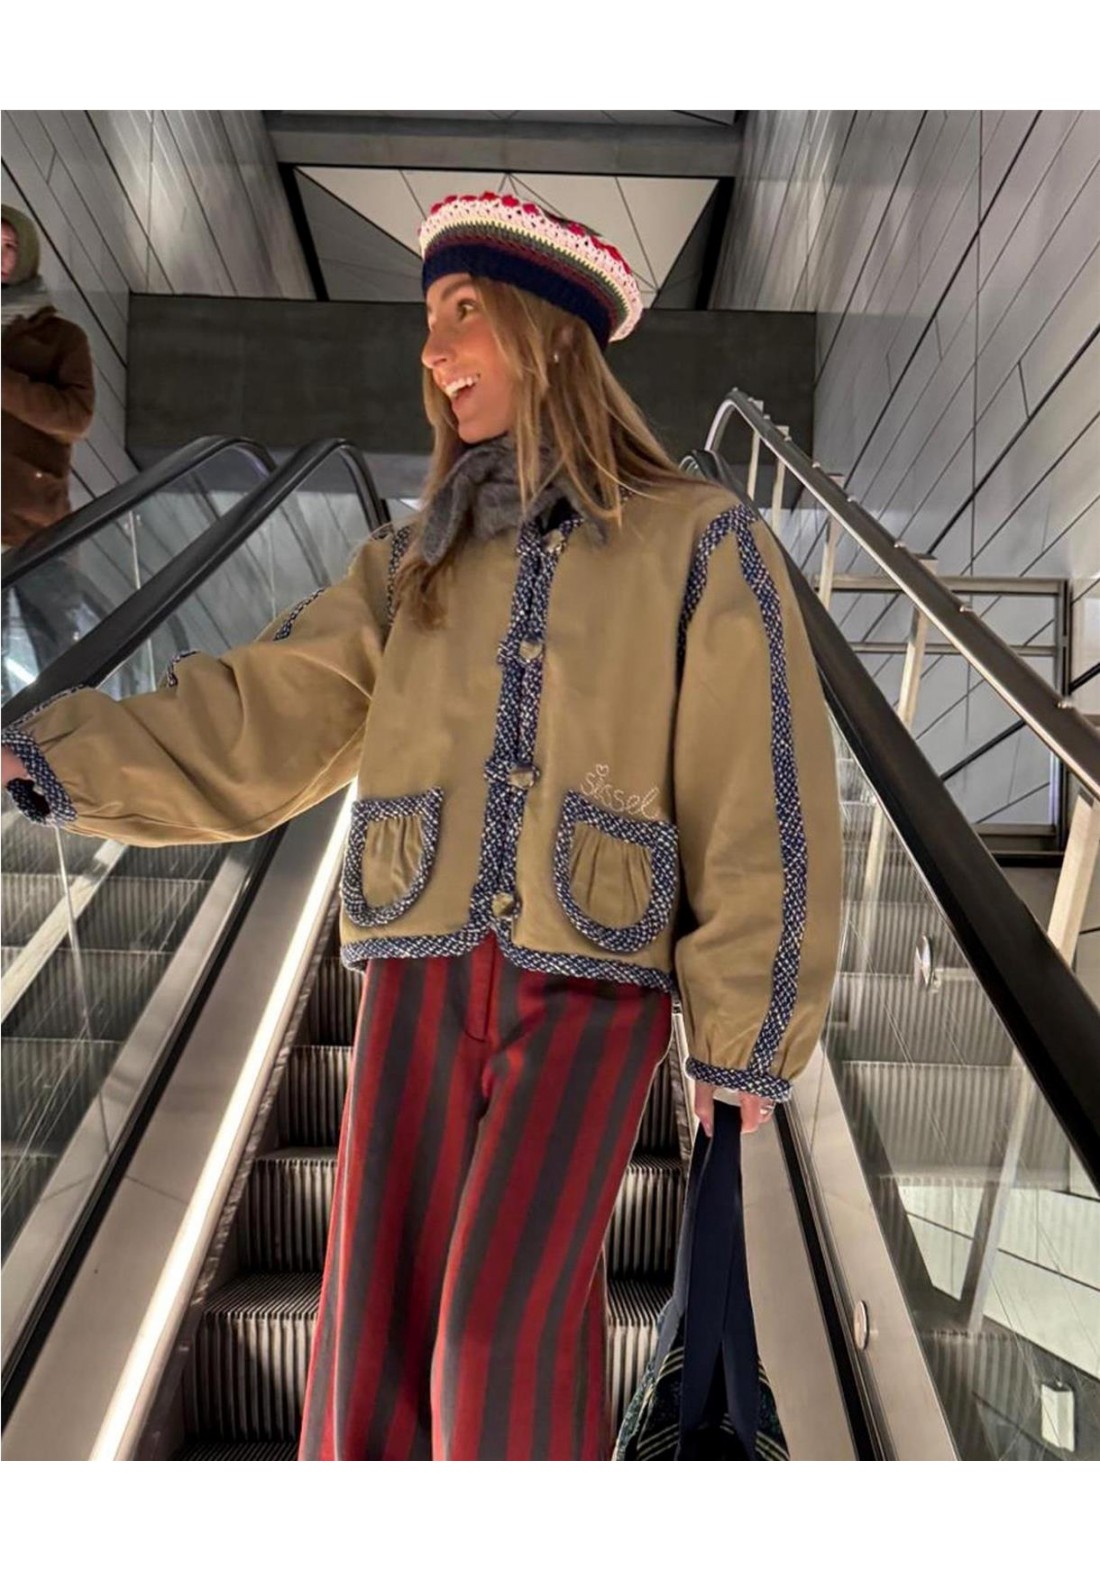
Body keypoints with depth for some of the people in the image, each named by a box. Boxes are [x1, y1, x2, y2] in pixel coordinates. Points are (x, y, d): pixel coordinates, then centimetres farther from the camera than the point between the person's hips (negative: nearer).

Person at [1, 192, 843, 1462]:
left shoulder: (700, 544, 0)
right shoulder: (416, 564, 13)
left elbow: (760, 809, -3)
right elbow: (249, 732, 6)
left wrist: (747, 1041, -4)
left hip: (593, 990, -3)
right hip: (426, 977, 4)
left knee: (502, 1348, -15)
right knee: (378, 1358, 1)